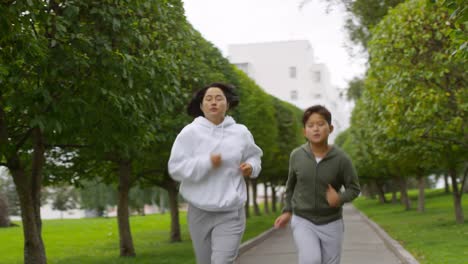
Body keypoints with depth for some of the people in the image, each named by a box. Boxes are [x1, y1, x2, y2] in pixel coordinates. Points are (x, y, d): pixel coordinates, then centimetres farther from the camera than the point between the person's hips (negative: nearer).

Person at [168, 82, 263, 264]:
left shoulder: (241, 132, 2)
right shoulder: (190, 132, -5)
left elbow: (254, 155, 20)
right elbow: (175, 168, -10)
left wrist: (251, 167, -3)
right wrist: (207, 163, -21)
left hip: (230, 214, -1)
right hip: (200, 212, 1)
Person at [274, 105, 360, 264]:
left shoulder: (341, 159, -14)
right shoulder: (297, 156, -9)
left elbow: (354, 188, -3)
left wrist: (340, 199, -23)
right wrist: (288, 211, 6)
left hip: (331, 223, 0)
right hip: (303, 221, 0)